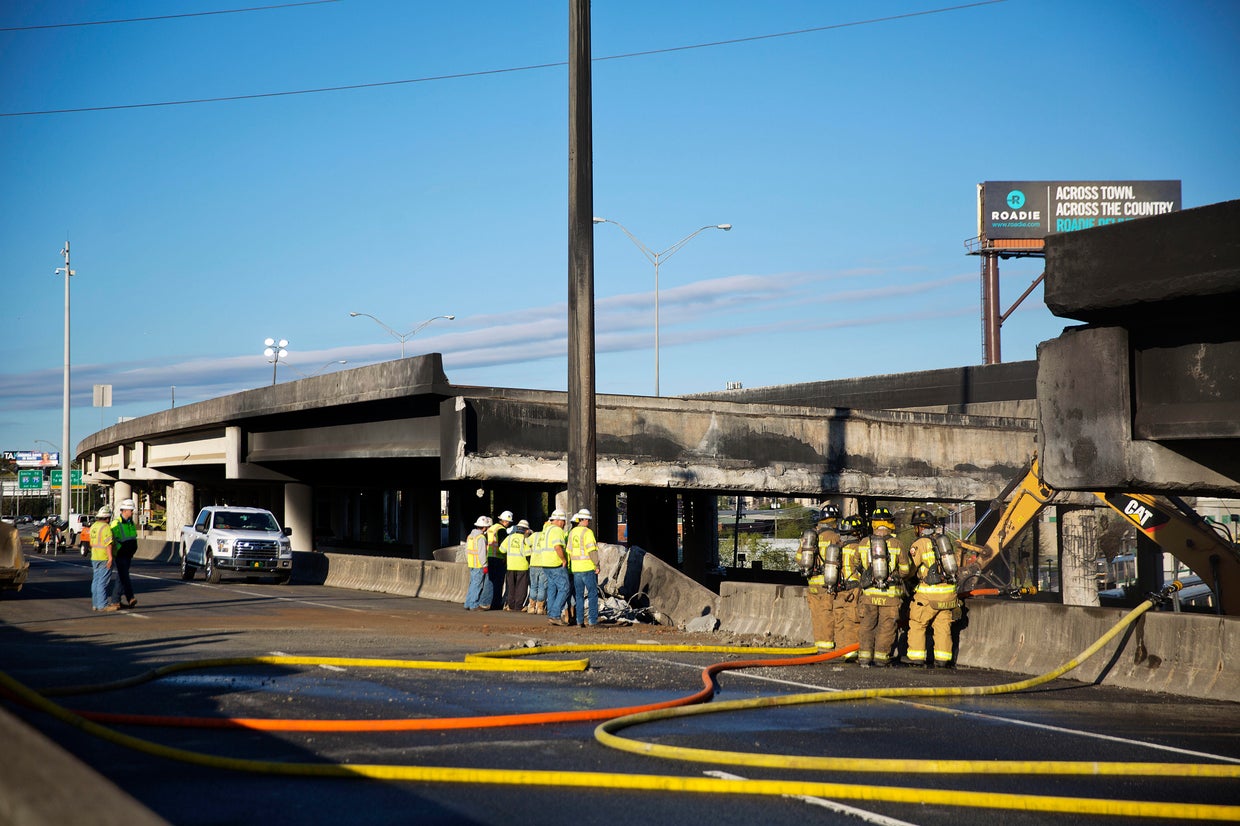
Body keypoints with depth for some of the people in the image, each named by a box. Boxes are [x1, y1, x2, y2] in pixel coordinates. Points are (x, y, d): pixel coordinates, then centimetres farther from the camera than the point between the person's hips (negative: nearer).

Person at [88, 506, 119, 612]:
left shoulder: (93, 526, 12)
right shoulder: (106, 527, -15)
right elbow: (108, 544, -22)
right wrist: (110, 558, -23)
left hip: (94, 558, 9)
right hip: (104, 558, -9)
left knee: (96, 581, 11)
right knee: (103, 582, -7)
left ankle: (95, 604, 13)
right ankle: (103, 605, -8)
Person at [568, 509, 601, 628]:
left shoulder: (572, 533, 11)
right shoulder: (587, 532, -10)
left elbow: (569, 551, 14)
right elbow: (591, 550, -17)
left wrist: (569, 564, 20)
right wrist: (597, 565, -12)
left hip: (576, 568, 6)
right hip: (588, 567, -6)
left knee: (579, 595, 10)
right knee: (592, 594, 0)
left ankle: (580, 621, 8)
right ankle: (592, 621, -5)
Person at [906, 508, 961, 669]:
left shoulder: (919, 543, -7)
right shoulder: (943, 541, 13)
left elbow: (909, 569, -6)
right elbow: (955, 563, 19)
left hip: (929, 592, -6)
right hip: (949, 590, 6)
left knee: (917, 625, 5)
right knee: (943, 626, 9)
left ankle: (917, 658, 4)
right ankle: (943, 660, 6)